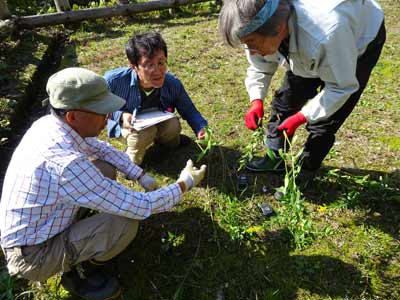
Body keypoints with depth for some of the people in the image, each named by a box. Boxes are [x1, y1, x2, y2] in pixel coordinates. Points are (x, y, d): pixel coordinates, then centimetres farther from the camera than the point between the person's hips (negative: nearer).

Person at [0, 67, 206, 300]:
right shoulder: (65, 164, -38)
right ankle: (78, 272, 4)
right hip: (34, 256, -8)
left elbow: (100, 148, 7)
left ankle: (77, 230, 16)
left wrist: (141, 175, -1)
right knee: (126, 224, -24)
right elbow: (139, 207, -31)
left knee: (106, 167, 3)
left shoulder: (50, 123, -11)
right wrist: (183, 185, -17)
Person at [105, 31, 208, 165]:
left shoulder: (173, 84, -25)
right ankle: (132, 156, 1)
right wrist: (120, 116, -32)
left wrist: (201, 128, -31)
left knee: (173, 125, -27)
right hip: (128, 124, -2)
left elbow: (189, 111, -12)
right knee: (145, 131, -33)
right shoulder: (114, 80, -33)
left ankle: (160, 138, 11)